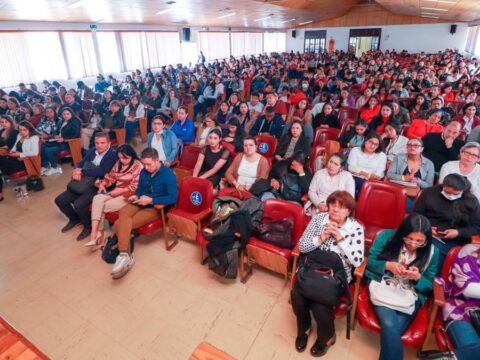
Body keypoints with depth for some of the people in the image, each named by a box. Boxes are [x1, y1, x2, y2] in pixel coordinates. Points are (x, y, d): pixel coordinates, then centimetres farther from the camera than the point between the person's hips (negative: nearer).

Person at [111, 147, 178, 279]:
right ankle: (125, 255, -24)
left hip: (155, 207, -6)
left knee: (120, 225, -22)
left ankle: (124, 255, -7)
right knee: (123, 214, -28)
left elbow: (173, 198, -20)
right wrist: (136, 196, -3)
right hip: (140, 203, 6)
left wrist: (151, 200, -23)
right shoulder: (144, 172, 5)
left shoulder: (168, 174, -14)